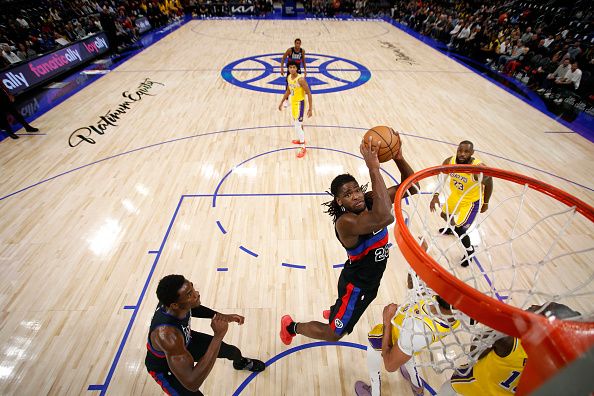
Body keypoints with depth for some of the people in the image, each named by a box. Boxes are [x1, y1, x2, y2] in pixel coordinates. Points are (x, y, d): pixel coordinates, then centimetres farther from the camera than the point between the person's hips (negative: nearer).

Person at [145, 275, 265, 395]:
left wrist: (223, 316, -10)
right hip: (164, 366, -5)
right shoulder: (167, 335, -45)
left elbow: (193, 309, -1)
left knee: (234, 351, 14)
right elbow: (192, 383, -45)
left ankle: (240, 363, 50)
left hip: (186, 340, 5)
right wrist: (218, 335, -45)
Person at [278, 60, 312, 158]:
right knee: (297, 123, 22)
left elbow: (309, 93, -19)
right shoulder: (288, 77, 1)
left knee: (297, 126, -11)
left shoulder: (300, 79, -22)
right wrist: (282, 102, 20)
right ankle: (301, 139, 44)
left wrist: (310, 108, -22)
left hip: (300, 103, -8)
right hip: (293, 102, 8)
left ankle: (303, 148, -2)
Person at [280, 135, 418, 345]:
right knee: (334, 334, 14)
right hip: (356, 284, -7)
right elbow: (384, 218, -56)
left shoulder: (370, 201, -15)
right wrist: (374, 168, -53)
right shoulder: (346, 222, -38)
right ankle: (291, 326, 37)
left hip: (371, 278, 7)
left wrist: (399, 159, -29)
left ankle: (335, 311, 72)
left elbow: (411, 187, -11)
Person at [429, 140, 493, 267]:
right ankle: (452, 228, 63)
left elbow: (489, 184, -14)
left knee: (460, 229, -9)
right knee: (445, 215, 26)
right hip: (455, 196, 6)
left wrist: (486, 203, -3)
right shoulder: (449, 161, -22)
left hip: (471, 201, -5)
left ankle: (470, 251, 22)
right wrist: (436, 196, -14)